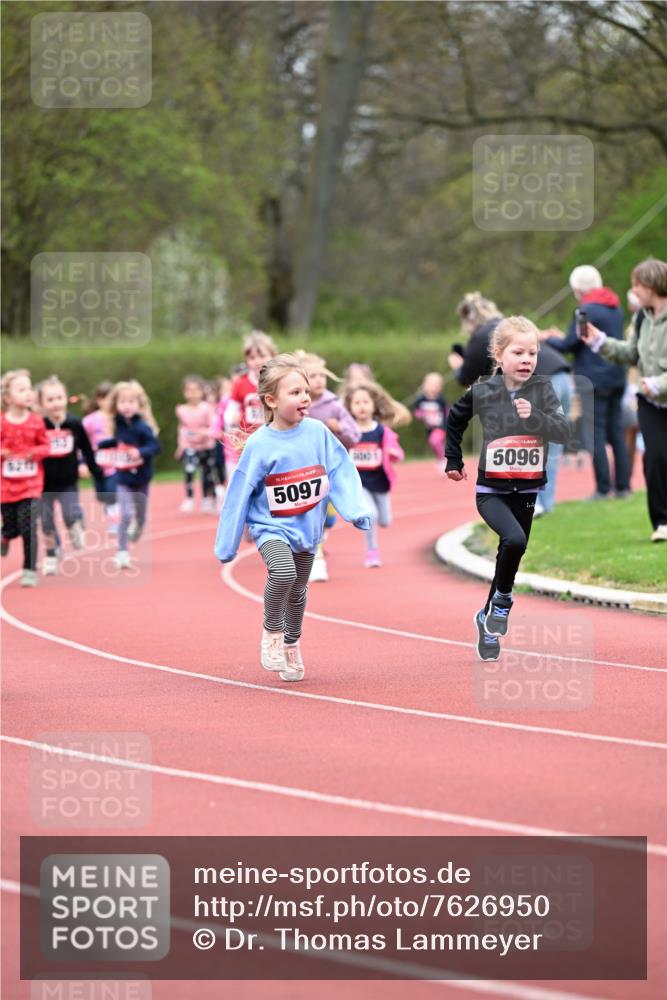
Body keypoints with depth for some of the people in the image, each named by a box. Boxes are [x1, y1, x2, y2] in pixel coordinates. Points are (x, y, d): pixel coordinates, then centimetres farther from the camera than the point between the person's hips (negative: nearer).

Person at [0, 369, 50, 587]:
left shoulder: (36, 422, -3)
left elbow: (45, 446, 6)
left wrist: (36, 452, -15)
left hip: (31, 484, 0)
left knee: (28, 527, -10)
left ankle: (30, 570, 0)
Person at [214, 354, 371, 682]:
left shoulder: (318, 432, -8)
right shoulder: (259, 444, -16)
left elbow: (341, 472, -3)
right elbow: (239, 495, -9)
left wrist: (355, 511, -18)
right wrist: (226, 545, -5)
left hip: (307, 526, 4)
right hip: (271, 526, -4)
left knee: (297, 591, 17)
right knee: (282, 571, -30)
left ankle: (291, 645, 42)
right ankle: (272, 632, -6)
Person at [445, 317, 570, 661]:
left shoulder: (543, 390, -5)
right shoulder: (482, 392, -6)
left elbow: (564, 432, -15)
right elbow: (455, 419, 14)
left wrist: (534, 416, -30)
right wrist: (453, 460, 16)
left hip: (526, 491, 2)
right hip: (491, 490, -2)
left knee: (509, 555, 13)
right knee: (514, 539, -27)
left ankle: (488, 620, 33)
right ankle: (502, 600, -4)